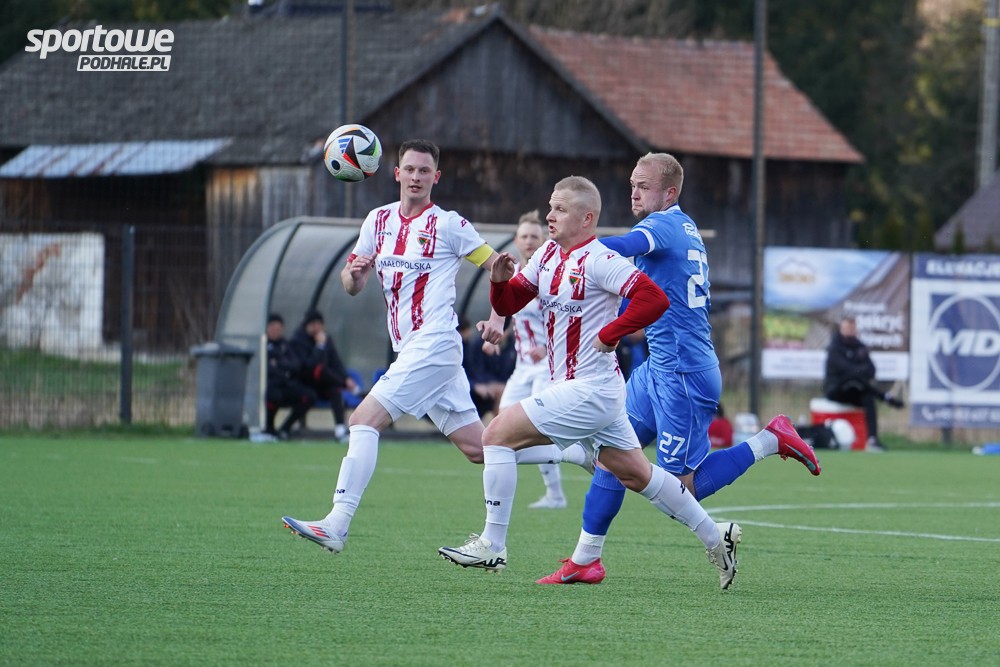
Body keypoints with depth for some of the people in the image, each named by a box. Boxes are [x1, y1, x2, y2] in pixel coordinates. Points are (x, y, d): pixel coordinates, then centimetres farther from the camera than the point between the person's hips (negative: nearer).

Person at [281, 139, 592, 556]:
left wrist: (498, 318, -14)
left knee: (365, 420, -18)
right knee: (478, 447, 11)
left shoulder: (448, 225, -4)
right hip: (409, 350, 8)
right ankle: (578, 451, 24)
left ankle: (336, 525, -22)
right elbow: (352, 287, 17)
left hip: (434, 345, -8)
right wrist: (354, 273, -7)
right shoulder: (378, 221, 14)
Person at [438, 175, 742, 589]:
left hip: (589, 390, -10)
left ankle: (492, 545, -9)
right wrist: (500, 279, -8)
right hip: (572, 387, 10)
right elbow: (507, 304, 13)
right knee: (635, 474, 17)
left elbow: (654, 300, -24)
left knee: (497, 434, -12)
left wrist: (608, 335, -20)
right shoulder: (548, 256, 10)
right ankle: (715, 537, 27)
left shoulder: (599, 260, -16)